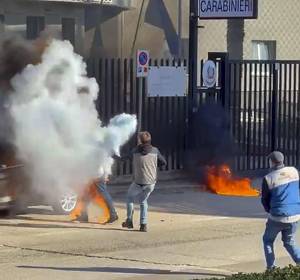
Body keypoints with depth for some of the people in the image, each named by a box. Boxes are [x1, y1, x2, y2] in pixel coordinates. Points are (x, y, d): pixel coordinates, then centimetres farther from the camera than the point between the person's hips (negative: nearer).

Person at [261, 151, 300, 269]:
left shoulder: (268, 178, -9)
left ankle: (271, 268, 11)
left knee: (267, 240, 19)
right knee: (289, 243, 20)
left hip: (277, 217, -4)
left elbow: (265, 200, 0)